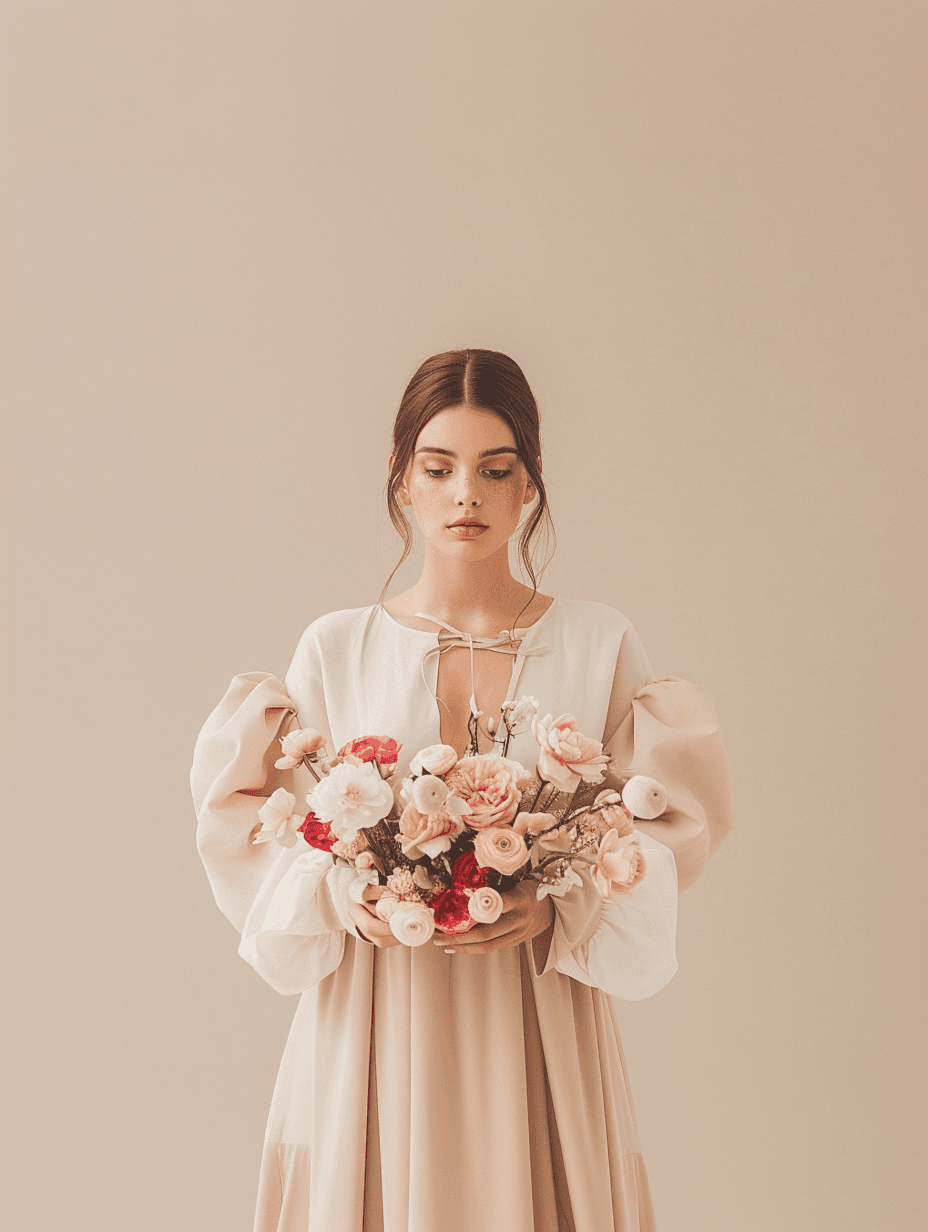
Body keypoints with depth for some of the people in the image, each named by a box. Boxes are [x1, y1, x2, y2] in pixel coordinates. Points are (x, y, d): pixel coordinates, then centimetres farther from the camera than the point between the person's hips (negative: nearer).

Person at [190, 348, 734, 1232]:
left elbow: (655, 831, 0)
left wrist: (556, 906, -17)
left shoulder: (600, 644, 3)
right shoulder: (335, 648, 3)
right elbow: (255, 831, 4)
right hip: (373, 1028, 0)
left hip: (537, 1030, 0)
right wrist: (339, 894, -16)